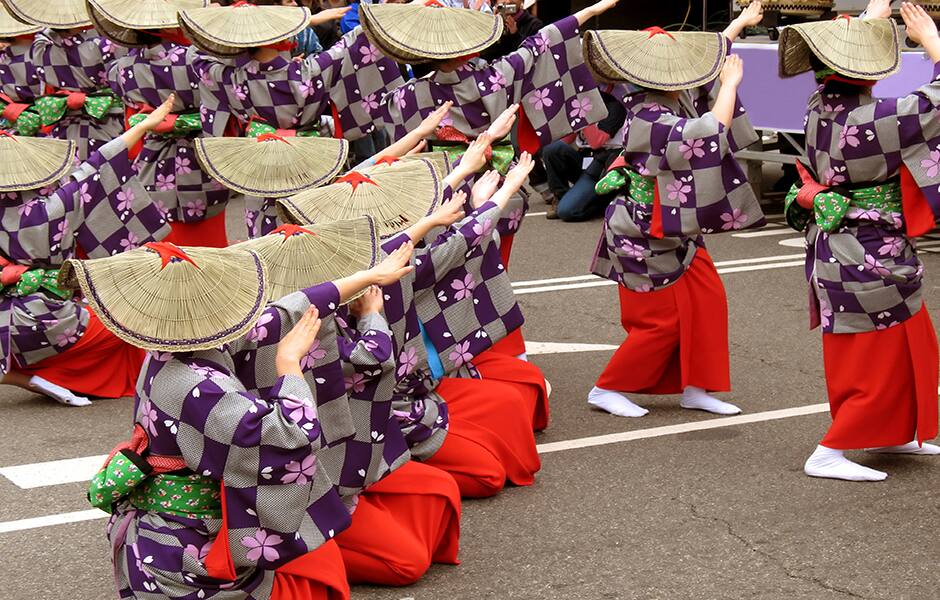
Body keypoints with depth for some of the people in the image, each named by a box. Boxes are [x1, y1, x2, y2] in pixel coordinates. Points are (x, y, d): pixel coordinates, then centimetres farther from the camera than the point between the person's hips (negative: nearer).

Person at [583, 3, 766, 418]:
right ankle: (607, 389, 12)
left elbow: (709, 56, 15)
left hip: (675, 234, 9)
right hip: (646, 240, -9)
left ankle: (694, 388, 18)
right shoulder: (650, 120, -29)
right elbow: (711, 134, -35)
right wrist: (730, 83, -21)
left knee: (708, 302, 9)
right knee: (662, 321, -1)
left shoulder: (676, 99, -2)